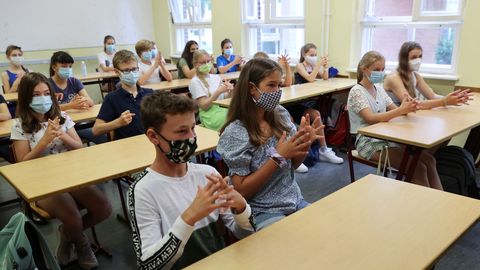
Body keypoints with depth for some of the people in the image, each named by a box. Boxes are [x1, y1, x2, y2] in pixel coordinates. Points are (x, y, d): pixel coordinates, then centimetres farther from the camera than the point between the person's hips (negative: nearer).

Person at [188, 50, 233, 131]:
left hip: (224, 110, 6)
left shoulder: (216, 77, 19)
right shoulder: (195, 82, 1)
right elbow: (204, 106, -9)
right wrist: (218, 92, -19)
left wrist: (229, 91, -7)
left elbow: (225, 98, 16)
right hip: (211, 116, -6)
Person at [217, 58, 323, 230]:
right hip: (261, 213, -6)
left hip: (295, 202, 6)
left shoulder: (281, 115, -2)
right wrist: (278, 156, -24)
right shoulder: (235, 133, -17)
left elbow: (294, 163, 9)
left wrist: (305, 143, -12)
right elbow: (241, 191, -17)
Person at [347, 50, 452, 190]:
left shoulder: (379, 88, 12)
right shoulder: (356, 91, -12)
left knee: (429, 159, -8)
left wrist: (406, 108, -18)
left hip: (387, 137, 7)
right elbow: (371, 118, -25)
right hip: (368, 142, -7)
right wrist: (401, 110, -33)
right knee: (418, 168, -18)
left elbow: (393, 110, 5)